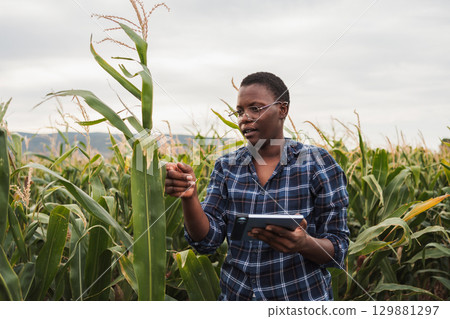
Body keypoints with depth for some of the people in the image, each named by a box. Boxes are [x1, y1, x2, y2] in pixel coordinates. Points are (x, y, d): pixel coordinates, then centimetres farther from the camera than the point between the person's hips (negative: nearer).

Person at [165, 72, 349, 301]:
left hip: (302, 296, -3)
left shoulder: (318, 163, -8)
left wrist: (303, 244, -29)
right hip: (236, 296, 3)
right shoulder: (226, 167, 1)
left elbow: (337, 250, -9)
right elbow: (207, 241, -7)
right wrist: (189, 197, -24)